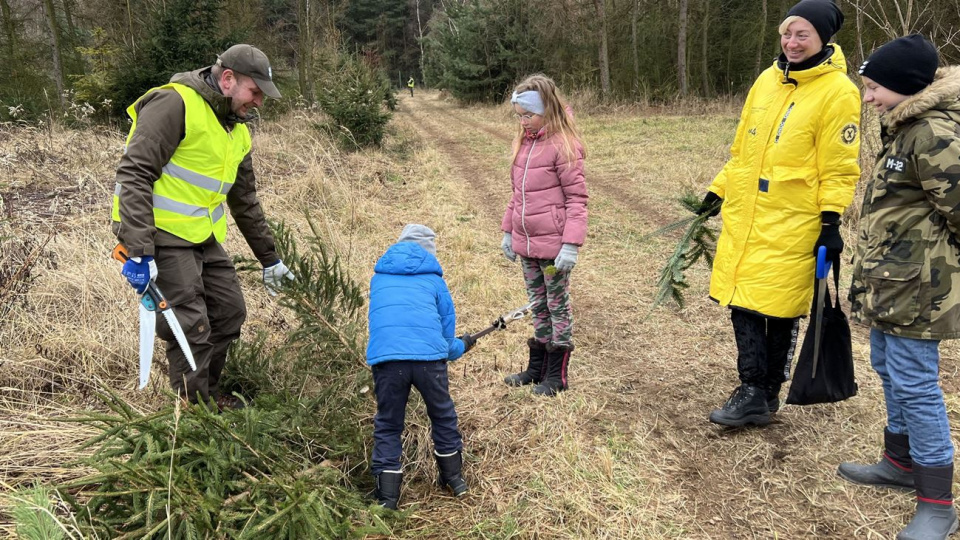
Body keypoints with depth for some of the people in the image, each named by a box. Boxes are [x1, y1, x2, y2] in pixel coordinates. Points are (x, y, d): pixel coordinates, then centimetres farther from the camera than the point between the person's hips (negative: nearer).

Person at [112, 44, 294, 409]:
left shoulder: (236, 131, 12)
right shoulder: (174, 104, -15)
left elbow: (245, 201, 21)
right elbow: (134, 174, -23)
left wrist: (269, 259, 24)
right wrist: (139, 251, -28)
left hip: (203, 237, 9)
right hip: (161, 234, -9)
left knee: (230, 313, 13)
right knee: (192, 328, -8)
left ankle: (209, 394, 30)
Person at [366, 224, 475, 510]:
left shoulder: (379, 277, 26)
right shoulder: (434, 280, 19)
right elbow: (447, 336, 19)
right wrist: (462, 346, 43)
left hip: (385, 356, 1)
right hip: (429, 356, -1)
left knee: (388, 425, 16)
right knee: (443, 415, 22)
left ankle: (387, 497, 16)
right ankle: (454, 478, 36)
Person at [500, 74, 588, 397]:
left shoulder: (564, 145, -14)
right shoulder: (524, 142, 9)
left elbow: (576, 198, -15)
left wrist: (571, 244, -19)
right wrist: (508, 230, 16)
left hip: (553, 243, -7)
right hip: (525, 242, 7)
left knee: (557, 305, 6)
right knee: (538, 305, 17)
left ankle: (557, 374, 18)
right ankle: (537, 367, 30)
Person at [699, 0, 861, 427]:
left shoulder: (838, 92, -7)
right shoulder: (767, 80, 11)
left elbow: (839, 168, -9)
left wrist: (831, 222, -14)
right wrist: (719, 191, 18)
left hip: (791, 225, -6)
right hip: (743, 218, 6)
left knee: (779, 310, 3)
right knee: (742, 303, 6)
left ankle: (767, 394, 18)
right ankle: (752, 392, 17)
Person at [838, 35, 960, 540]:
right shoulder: (905, 127, 13)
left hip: (914, 286, -11)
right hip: (890, 281, 11)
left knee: (914, 382, -4)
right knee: (889, 368, 21)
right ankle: (901, 462, 39)